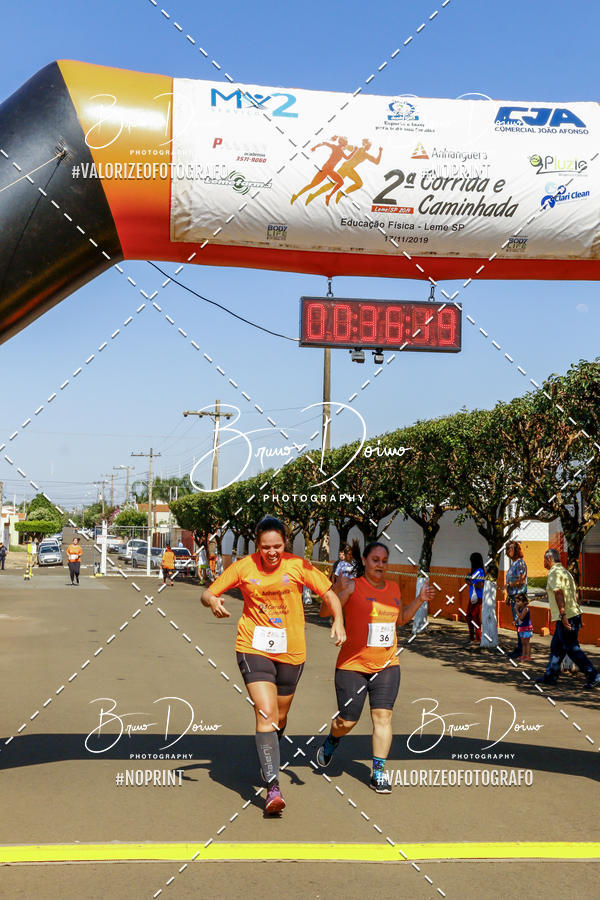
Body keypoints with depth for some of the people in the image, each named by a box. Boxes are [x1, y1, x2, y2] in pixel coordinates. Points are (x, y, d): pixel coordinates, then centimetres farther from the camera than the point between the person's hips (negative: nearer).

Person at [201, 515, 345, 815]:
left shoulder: (298, 566, -3)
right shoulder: (244, 567, -3)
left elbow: (330, 594, -1)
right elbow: (207, 593, 3)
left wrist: (338, 621, -20)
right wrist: (213, 601, -21)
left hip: (291, 651, 2)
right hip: (254, 648, -2)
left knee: (280, 717, 15)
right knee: (266, 714, -18)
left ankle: (270, 756, 47)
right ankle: (273, 787, -21)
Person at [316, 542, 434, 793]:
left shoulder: (393, 588, 10)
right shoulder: (353, 586, -8)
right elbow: (325, 611, -15)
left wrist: (419, 600, 13)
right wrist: (336, 592, -33)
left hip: (386, 665, 4)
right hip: (352, 665, -4)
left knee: (383, 716, -5)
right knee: (347, 721, 3)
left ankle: (378, 773, 2)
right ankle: (332, 741, 37)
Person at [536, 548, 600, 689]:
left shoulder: (554, 573, -12)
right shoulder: (565, 572, 17)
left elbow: (559, 593, -23)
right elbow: (574, 594, 19)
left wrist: (562, 614, -28)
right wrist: (578, 618, 22)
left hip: (566, 617, -10)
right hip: (574, 614, 10)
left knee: (572, 648, -5)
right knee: (556, 647, 16)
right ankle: (550, 676, 22)